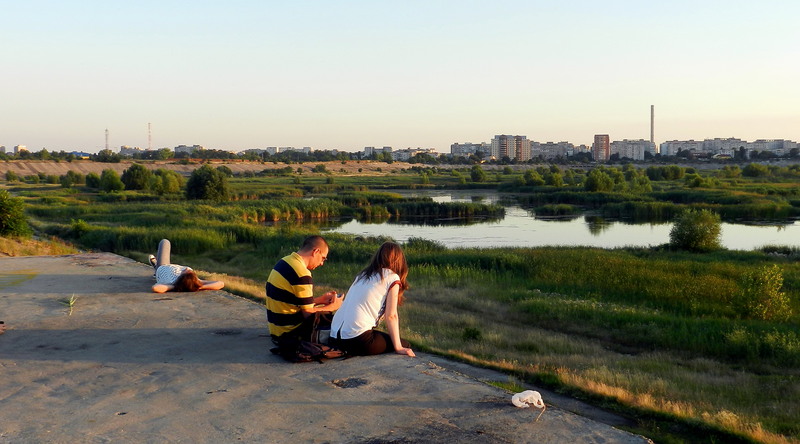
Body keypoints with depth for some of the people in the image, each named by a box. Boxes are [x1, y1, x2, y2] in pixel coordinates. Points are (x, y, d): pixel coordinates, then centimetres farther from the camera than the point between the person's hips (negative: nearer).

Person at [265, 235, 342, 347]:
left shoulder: (284, 262, 7)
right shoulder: (302, 274, -23)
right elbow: (308, 314, -17)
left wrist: (320, 299, 15)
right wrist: (332, 306, -2)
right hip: (291, 335, -10)